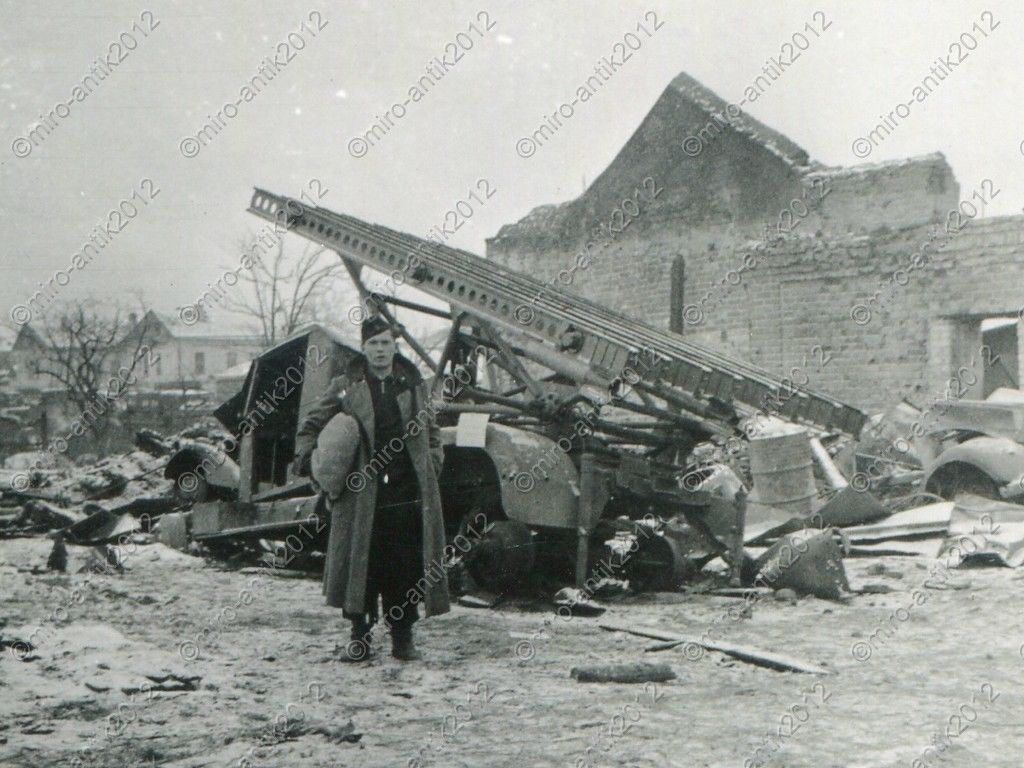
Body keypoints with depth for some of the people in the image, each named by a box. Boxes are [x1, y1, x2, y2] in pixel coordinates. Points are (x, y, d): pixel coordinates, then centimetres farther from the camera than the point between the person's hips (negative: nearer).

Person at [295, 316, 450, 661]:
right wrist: (307, 458, 0)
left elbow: (431, 433, 21)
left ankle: (403, 638, 14)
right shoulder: (345, 387, 7)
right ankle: (360, 638, 12)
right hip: (360, 493, -1)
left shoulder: (415, 386, 12)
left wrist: (433, 464, 8)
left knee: (406, 566, 3)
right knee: (360, 564, 1)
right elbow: (310, 425, 14)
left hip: (406, 493, 1)